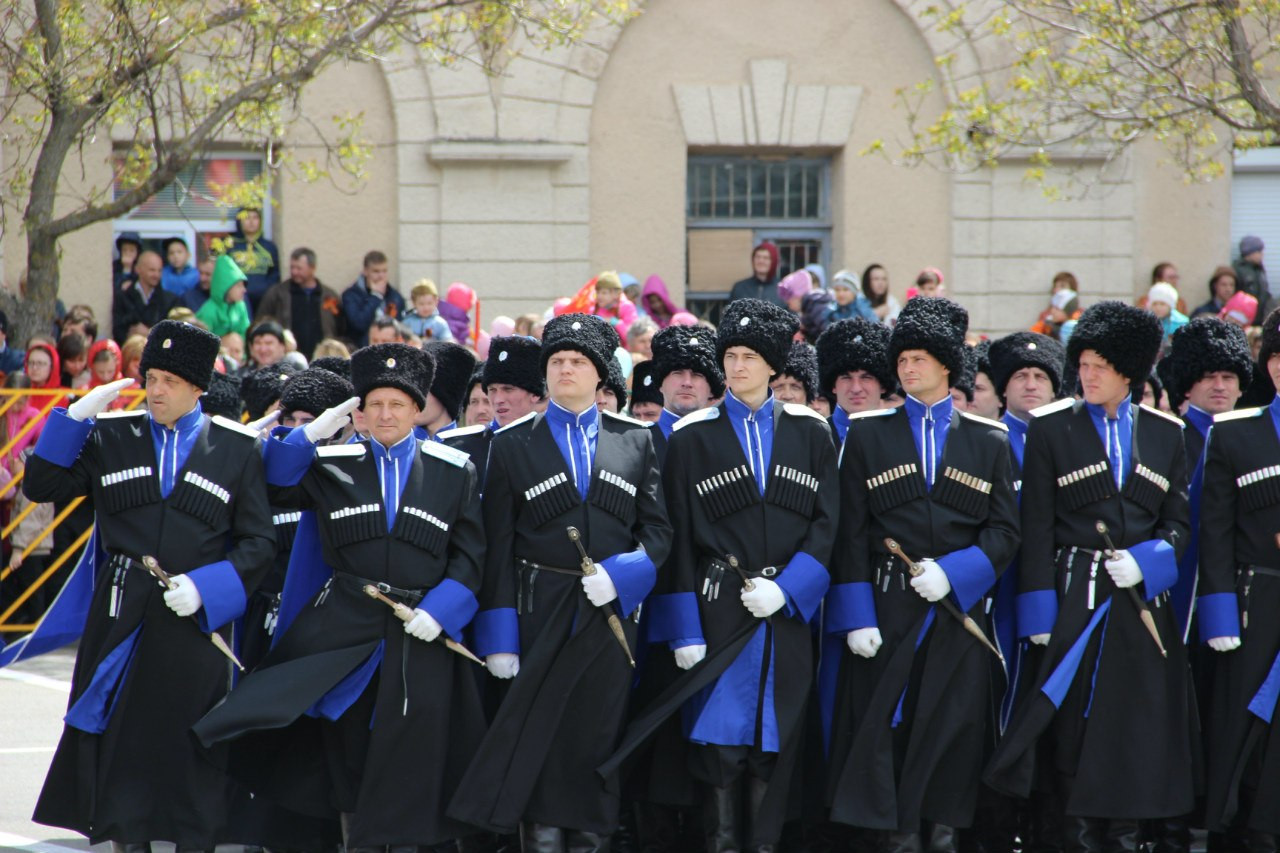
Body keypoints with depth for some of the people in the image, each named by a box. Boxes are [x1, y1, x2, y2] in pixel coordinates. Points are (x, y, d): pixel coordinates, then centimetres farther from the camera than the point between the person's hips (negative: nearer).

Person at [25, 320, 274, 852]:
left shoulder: (236, 449, 3)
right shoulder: (110, 437, 7)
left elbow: (258, 542, 3)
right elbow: (41, 486, 5)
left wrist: (203, 586, -12)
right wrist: (77, 417, -4)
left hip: (194, 620, -1)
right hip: (122, 613, 1)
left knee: (191, 739, 1)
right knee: (118, 735, 1)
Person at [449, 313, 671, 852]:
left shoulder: (635, 442, 11)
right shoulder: (513, 445, 6)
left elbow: (657, 527, 7)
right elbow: (498, 546, 2)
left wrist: (621, 574, -12)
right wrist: (499, 639, -6)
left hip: (609, 616, 1)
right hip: (540, 618, -1)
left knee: (598, 737, 2)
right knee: (539, 736, -4)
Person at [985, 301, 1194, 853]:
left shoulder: (1164, 433, 9)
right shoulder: (1051, 429, 2)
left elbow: (1178, 522, 11)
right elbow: (1036, 528, -1)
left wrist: (1146, 560, -10)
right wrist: (1040, 614, -8)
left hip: (1142, 598, 2)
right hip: (1075, 595, -2)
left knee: (1137, 723, 2)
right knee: (1072, 723, -4)